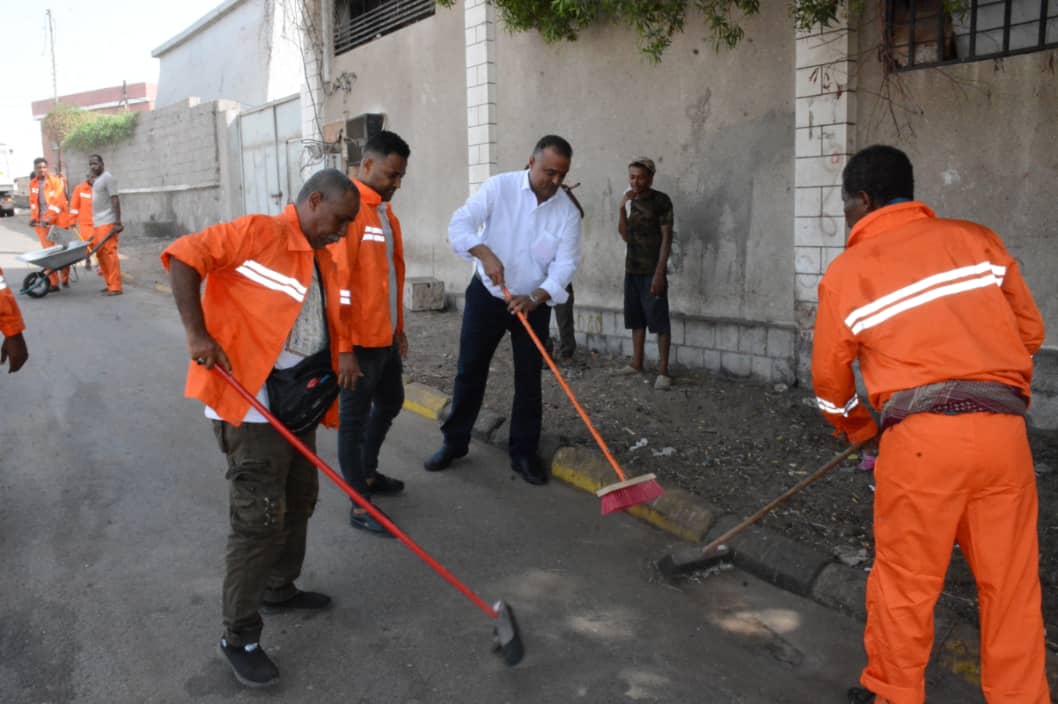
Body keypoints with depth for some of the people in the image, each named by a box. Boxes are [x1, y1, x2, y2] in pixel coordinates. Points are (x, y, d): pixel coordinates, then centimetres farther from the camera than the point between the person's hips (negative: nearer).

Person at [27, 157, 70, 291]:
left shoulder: (56, 181, -3)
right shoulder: (32, 184, 11)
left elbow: (59, 201, -11)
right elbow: (33, 202, 19)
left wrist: (49, 218, -19)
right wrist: (33, 217, 8)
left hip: (57, 220, -3)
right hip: (40, 222, 3)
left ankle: (65, 279, 19)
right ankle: (53, 282, 0)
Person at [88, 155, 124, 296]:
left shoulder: (108, 178, -8)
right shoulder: (96, 180, 19)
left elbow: (115, 200, -15)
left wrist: (117, 222, -21)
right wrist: (94, 222, 21)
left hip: (107, 223, -9)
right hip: (97, 223, 9)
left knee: (109, 254, -10)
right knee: (100, 254, 10)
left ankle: (115, 287, -9)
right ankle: (110, 284, 16)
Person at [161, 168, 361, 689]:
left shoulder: (325, 262, 12)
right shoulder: (258, 232, -14)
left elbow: (332, 318, 22)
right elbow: (183, 256, -18)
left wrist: (344, 353, 1)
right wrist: (197, 333, -24)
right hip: (249, 402, -9)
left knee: (300, 499, 20)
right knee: (260, 518, -6)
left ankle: (279, 590, 41)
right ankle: (239, 638, 10)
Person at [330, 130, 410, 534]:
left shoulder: (384, 211, 11)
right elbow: (337, 284, -21)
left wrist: (398, 327, 20)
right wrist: (344, 349, -21)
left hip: (385, 335, 9)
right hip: (359, 340, -9)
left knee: (390, 402, 23)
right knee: (354, 418, 4)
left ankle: (368, 473, 43)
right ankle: (359, 504, 17)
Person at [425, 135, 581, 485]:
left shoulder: (568, 212, -8)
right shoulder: (499, 187, -11)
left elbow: (564, 265, -13)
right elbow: (460, 224, -18)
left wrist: (534, 298, -29)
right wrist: (485, 253, -35)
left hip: (534, 304, 1)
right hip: (486, 295, -1)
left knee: (529, 379, 3)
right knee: (470, 370, 5)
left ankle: (524, 453, 15)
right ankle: (454, 442, 21)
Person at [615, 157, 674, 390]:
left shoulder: (661, 201, -7)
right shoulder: (630, 200, 11)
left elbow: (666, 237, -11)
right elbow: (624, 235, 8)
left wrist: (660, 272, -18)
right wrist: (622, 207, -6)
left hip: (652, 271, -7)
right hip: (632, 269, 7)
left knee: (659, 320, -6)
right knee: (635, 318, 12)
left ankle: (663, 371, -5)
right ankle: (636, 363, 21)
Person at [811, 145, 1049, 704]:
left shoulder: (846, 270, 6)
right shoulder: (977, 238, 12)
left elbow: (829, 376, 13)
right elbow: (1031, 332, 16)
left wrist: (857, 429, 31)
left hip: (919, 437, -3)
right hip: (1003, 428, 3)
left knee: (903, 582, 12)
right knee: (1012, 584, 14)